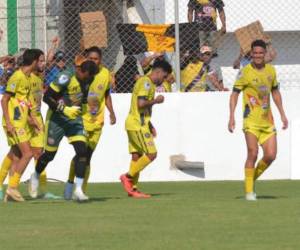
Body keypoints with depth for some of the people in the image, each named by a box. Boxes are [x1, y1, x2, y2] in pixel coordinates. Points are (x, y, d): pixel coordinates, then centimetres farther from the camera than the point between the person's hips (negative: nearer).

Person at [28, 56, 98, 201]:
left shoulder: (88, 80, -2)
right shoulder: (66, 78, -23)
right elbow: (47, 97, -20)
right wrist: (65, 110, -24)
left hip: (75, 119, 5)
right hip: (57, 119, -5)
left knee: (82, 152, -12)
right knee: (49, 154, 8)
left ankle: (78, 189, -9)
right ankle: (35, 177, 37)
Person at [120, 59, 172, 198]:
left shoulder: (146, 82, 20)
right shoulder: (146, 82, -12)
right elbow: (141, 104, -23)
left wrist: (150, 126, 23)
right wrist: (156, 101, -9)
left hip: (133, 124, 10)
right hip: (138, 125, -10)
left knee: (136, 155, 8)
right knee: (151, 154, -10)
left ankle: (133, 188, 7)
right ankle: (128, 176, -7)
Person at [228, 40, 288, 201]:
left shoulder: (271, 70, 8)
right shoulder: (245, 72, -7)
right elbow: (234, 94, -5)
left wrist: (282, 115, 19)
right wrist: (231, 117, -13)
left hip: (267, 121, 5)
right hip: (251, 120, -5)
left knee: (271, 155, -1)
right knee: (253, 153, -13)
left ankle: (253, 178, 23)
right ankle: (249, 191, -4)